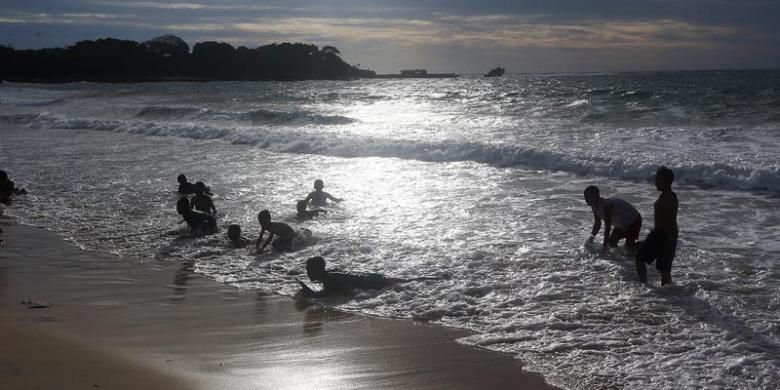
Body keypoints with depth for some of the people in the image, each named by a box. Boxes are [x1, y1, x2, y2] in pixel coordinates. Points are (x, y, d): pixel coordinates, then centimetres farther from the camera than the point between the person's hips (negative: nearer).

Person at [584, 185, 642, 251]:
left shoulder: (606, 206, -36)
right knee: (612, 243, 8)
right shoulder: (595, 207, -7)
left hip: (634, 221, -9)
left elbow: (607, 227, -36)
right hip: (622, 225, 9)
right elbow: (597, 224, 7)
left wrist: (604, 246, -34)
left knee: (630, 247, -15)